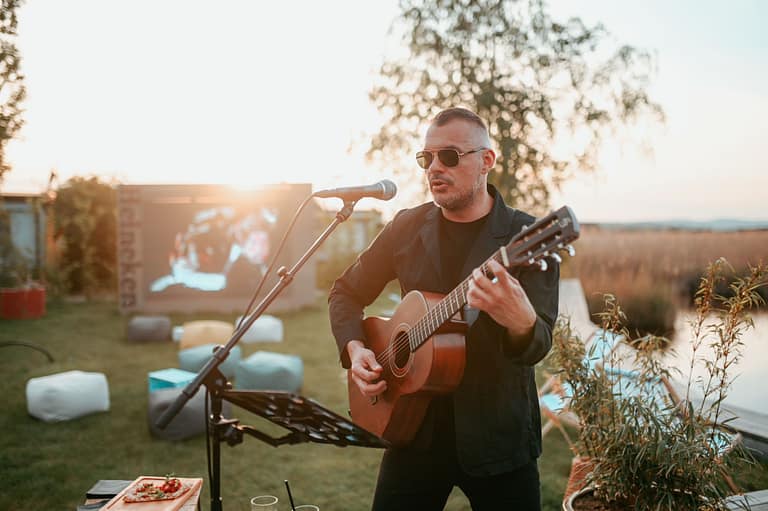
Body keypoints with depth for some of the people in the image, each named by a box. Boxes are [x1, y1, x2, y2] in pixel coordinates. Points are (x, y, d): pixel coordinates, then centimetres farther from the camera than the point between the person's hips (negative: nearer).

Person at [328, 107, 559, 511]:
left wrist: (521, 321, -41)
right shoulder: (407, 227, 1)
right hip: (413, 425, 3)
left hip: (498, 434, -2)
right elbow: (346, 292, 11)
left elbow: (538, 346, -18)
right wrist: (354, 349, -7)